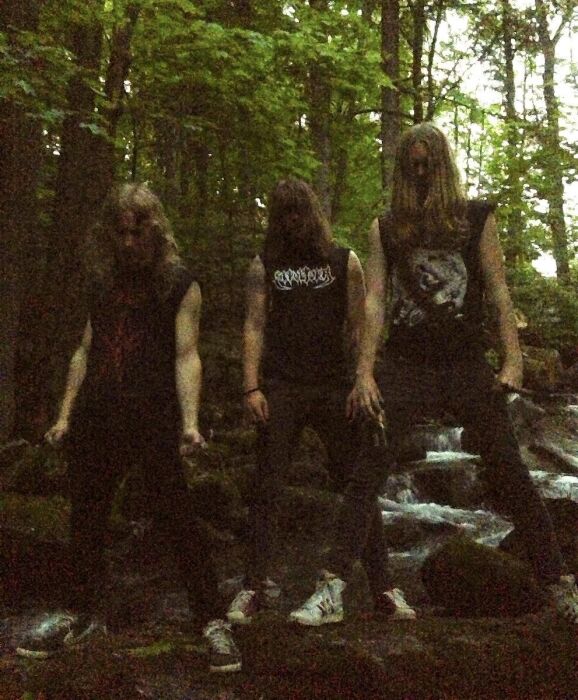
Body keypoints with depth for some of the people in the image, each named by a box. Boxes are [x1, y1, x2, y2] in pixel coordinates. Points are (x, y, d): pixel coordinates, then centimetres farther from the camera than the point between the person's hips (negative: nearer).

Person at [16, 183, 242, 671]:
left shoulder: (179, 283, 0)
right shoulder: (102, 281, 15)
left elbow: (186, 355, -8)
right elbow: (86, 350, 18)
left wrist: (190, 421, -21)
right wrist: (66, 415, 13)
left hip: (154, 418, -5)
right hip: (97, 417, 6)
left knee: (177, 518, -7)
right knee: (85, 519, 12)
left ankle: (213, 621, -1)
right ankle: (83, 614, 27)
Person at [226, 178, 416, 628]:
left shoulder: (344, 262, 9)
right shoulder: (265, 267, 11)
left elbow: (357, 327, 5)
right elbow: (255, 326, 5)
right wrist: (252, 386, -5)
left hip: (334, 387, -1)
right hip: (280, 388, 1)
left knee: (361, 481, -4)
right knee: (267, 488, 2)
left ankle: (382, 586, 1)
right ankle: (257, 586, 8)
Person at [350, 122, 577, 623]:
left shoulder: (476, 217, 7)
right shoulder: (386, 229, 10)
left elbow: (498, 290, 2)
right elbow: (374, 300, 2)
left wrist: (513, 359, -8)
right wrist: (364, 371, -7)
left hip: (467, 365, -1)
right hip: (404, 366, 1)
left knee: (509, 473, 0)